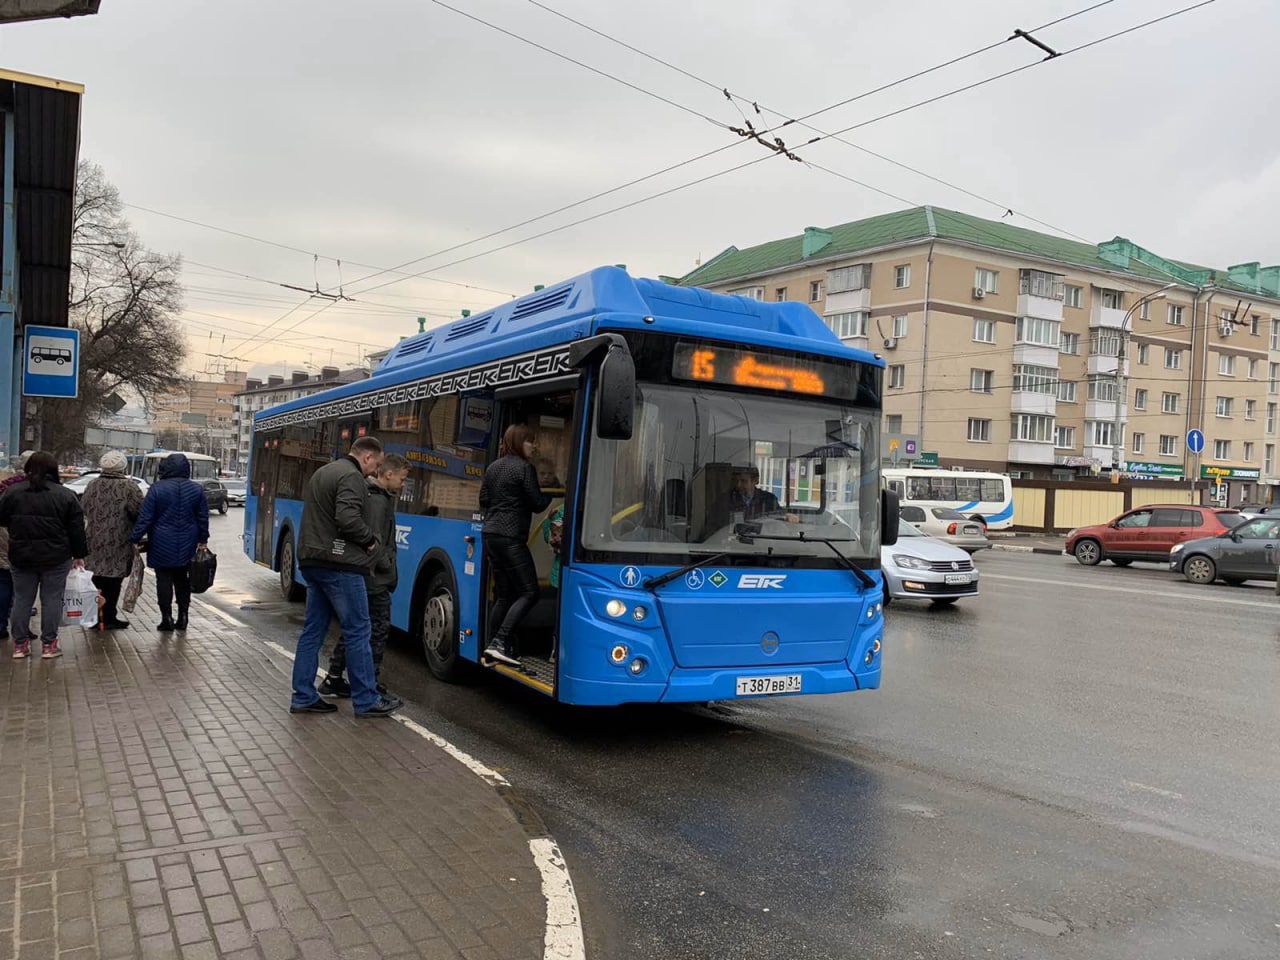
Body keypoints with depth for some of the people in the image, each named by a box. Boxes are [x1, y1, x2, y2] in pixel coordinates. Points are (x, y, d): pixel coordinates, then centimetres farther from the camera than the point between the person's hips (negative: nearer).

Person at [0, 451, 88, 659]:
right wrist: (79, 555, 7)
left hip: (21, 557, 2)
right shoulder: (65, 495, -6)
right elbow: (76, 529, -2)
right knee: (52, 600, 5)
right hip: (56, 558, -2)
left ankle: (20, 644, 15)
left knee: (22, 600, 11)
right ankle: (49, 644, 8)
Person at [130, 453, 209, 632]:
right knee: (182, 580, 13)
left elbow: (145, 517, -10)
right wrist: (203, 540, 17)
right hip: (187, 545, 3)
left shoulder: (157, 488, -10)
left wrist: (136, 538, -2)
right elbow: (203, 518, 7)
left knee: (164, 581, 4)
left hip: (162, 545, -3)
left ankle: (167, 619, 5)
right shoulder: (197, 489, 1)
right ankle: (182, 618, 14)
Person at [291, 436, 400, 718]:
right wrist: (370, 540, -9)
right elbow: (348, 519, -24)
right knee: (358, 631, -2)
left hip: (311, 561, 10)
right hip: (339, 565, -10)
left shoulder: (321, 473, 19)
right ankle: (366, 701, 3)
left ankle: (303, 697, 16)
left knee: (313, 630, 12)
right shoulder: (351, 477, -12)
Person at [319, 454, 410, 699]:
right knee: (378, 629, -1)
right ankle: (371, 685, 4)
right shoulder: (377, 501, -16)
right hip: (375, 579, -10)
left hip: (360, 575, 10)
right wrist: (387, 567, -12)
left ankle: (333, 679, 22)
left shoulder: (376, 497, 15)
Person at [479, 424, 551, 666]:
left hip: (490, 535, 8)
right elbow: (537, 504, -7)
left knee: (504, 596, 13)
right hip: (511, 537, -8)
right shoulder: (525, 467, -8)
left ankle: (496, 646, 11)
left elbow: (483, 501, 21)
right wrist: (551, 495, 11)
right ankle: (499, 642, -14)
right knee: (529, 593, -4)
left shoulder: (493, 467, 16)